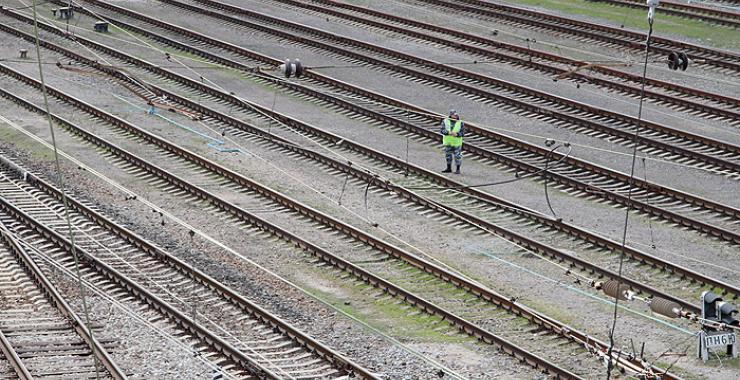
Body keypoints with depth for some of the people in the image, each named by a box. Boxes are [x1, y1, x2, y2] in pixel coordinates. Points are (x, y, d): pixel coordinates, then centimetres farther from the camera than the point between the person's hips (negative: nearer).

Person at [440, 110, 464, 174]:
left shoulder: (460, 123, -8)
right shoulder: (445, 121, -4)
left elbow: (463, 133, -8)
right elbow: (442, 131, -9)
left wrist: (456, 134, -26)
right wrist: (449, 132, -25)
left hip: (457, 142, -3)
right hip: (448, 141, 3)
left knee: (457, 156, -2)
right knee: (448, 155, 12)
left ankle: (458, 169, 8)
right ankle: (449, 168, 26)